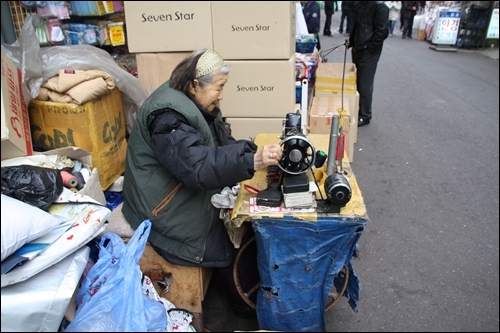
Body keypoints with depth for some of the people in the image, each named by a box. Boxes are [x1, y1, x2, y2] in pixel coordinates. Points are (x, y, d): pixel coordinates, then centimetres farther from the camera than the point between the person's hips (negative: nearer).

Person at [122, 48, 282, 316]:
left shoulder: (193, 103, 3)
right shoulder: (169, 117, -28)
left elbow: (221, 146, 5)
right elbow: (199, 168, -39)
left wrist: (254, 151, -13)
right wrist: (252, 161, -46)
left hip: (191, 195, 9)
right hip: (168, 212, -9)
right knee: (233, 248, -4)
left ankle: (252, 289, 22)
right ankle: (246, 303, 22)